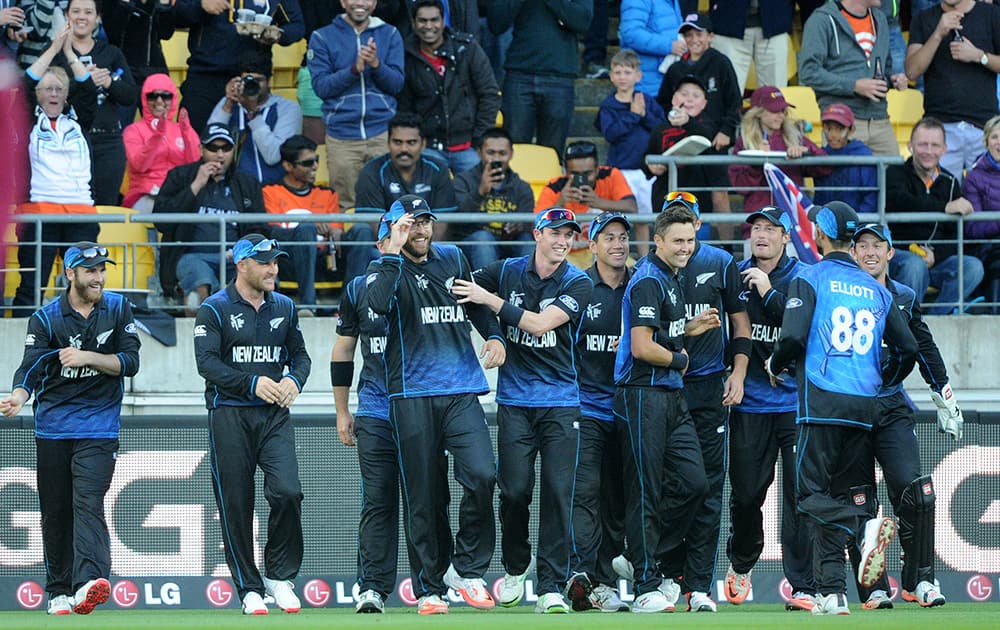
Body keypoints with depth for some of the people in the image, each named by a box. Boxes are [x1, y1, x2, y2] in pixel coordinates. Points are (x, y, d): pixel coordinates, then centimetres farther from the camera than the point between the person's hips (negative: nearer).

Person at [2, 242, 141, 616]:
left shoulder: (117, 309, 4)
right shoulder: (46, 318, -1)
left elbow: (130, 362, 0)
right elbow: (31, 368, -12)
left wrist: (87, 357, -15)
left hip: (99, 426, -1)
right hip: (52, 427, 1)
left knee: (88, 502, -18)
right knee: (55, 512, 6)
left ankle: (88, 583, -34)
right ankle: (59, 592, 18)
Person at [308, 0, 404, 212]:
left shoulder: (390, 35, 10)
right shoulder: (323, 37, 6)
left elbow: (396, 83, 3)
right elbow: (321, 86, -3)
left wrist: (376, 64, -16)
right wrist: (355, 69, -16)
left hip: (383, 133, 1)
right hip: (341, 136, -1)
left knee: (387, 202, -2)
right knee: (344, 206, -2)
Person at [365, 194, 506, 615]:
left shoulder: (453, 260, 15)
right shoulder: (385, 268, 2)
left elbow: (477, 304, 31)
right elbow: (378, 303, -21)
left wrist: (494, 335, 14)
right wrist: (394, 252, -16)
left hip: (461, 391, 3)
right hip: (412, 396, -3)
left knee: (481, 474, -16)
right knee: (423, 496, -1)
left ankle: (465, 568, -1)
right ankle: (429, 588, 8)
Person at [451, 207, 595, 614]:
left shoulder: (578, 284, -2)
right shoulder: (507, 272, 5)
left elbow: (540, 323, -15)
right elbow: (457, 288, 18)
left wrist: (490, 300, -13)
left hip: (561, 402, -1)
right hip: (515, 401, 1)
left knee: (558, 493, -7)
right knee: (514, 490, -3)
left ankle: (551, 588, -5)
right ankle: (515, 566, 22)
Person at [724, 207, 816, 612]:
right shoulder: (734, 276, 9)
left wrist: (770, 293, -18)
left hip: (796, 401, -2)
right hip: (749, 403, 2)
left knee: (799, 495, -8)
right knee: (745, 494, 7)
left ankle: (802, 587, -6)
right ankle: (740, 564, 34)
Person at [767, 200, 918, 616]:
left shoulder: (811, 278, -2)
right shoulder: (876, 289, 15)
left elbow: (793, 336, -13)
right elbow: (907, 348, 13)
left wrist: (775, 365, 9)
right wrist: (883, 382, 31)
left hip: (823, 402, -5)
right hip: (865, 406, 5)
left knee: (811, 493, -4)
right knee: (834, 492, 10)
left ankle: (865, 527, -32)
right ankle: (831, 593, 3)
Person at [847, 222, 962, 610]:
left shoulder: (904, 298, 12)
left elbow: (925, 351, 21)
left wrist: (946, 400, 23)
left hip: (892, 408, 2)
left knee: (914, 491, -12)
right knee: (859, 502, -2)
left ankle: (920, 579, -2)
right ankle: (873, 589, 3)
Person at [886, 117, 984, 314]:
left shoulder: (949, 182, 12)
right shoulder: (896, 173, -1)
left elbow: (957, 235, 8)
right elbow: (898, 202, -26)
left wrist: (936, 255, -14)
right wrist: (945, 208, -33)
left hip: (939, 259, 4)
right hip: (899, 254, -4)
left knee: (973, 267, -22)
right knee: (914, 264, -36)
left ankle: (934, 318, -18)